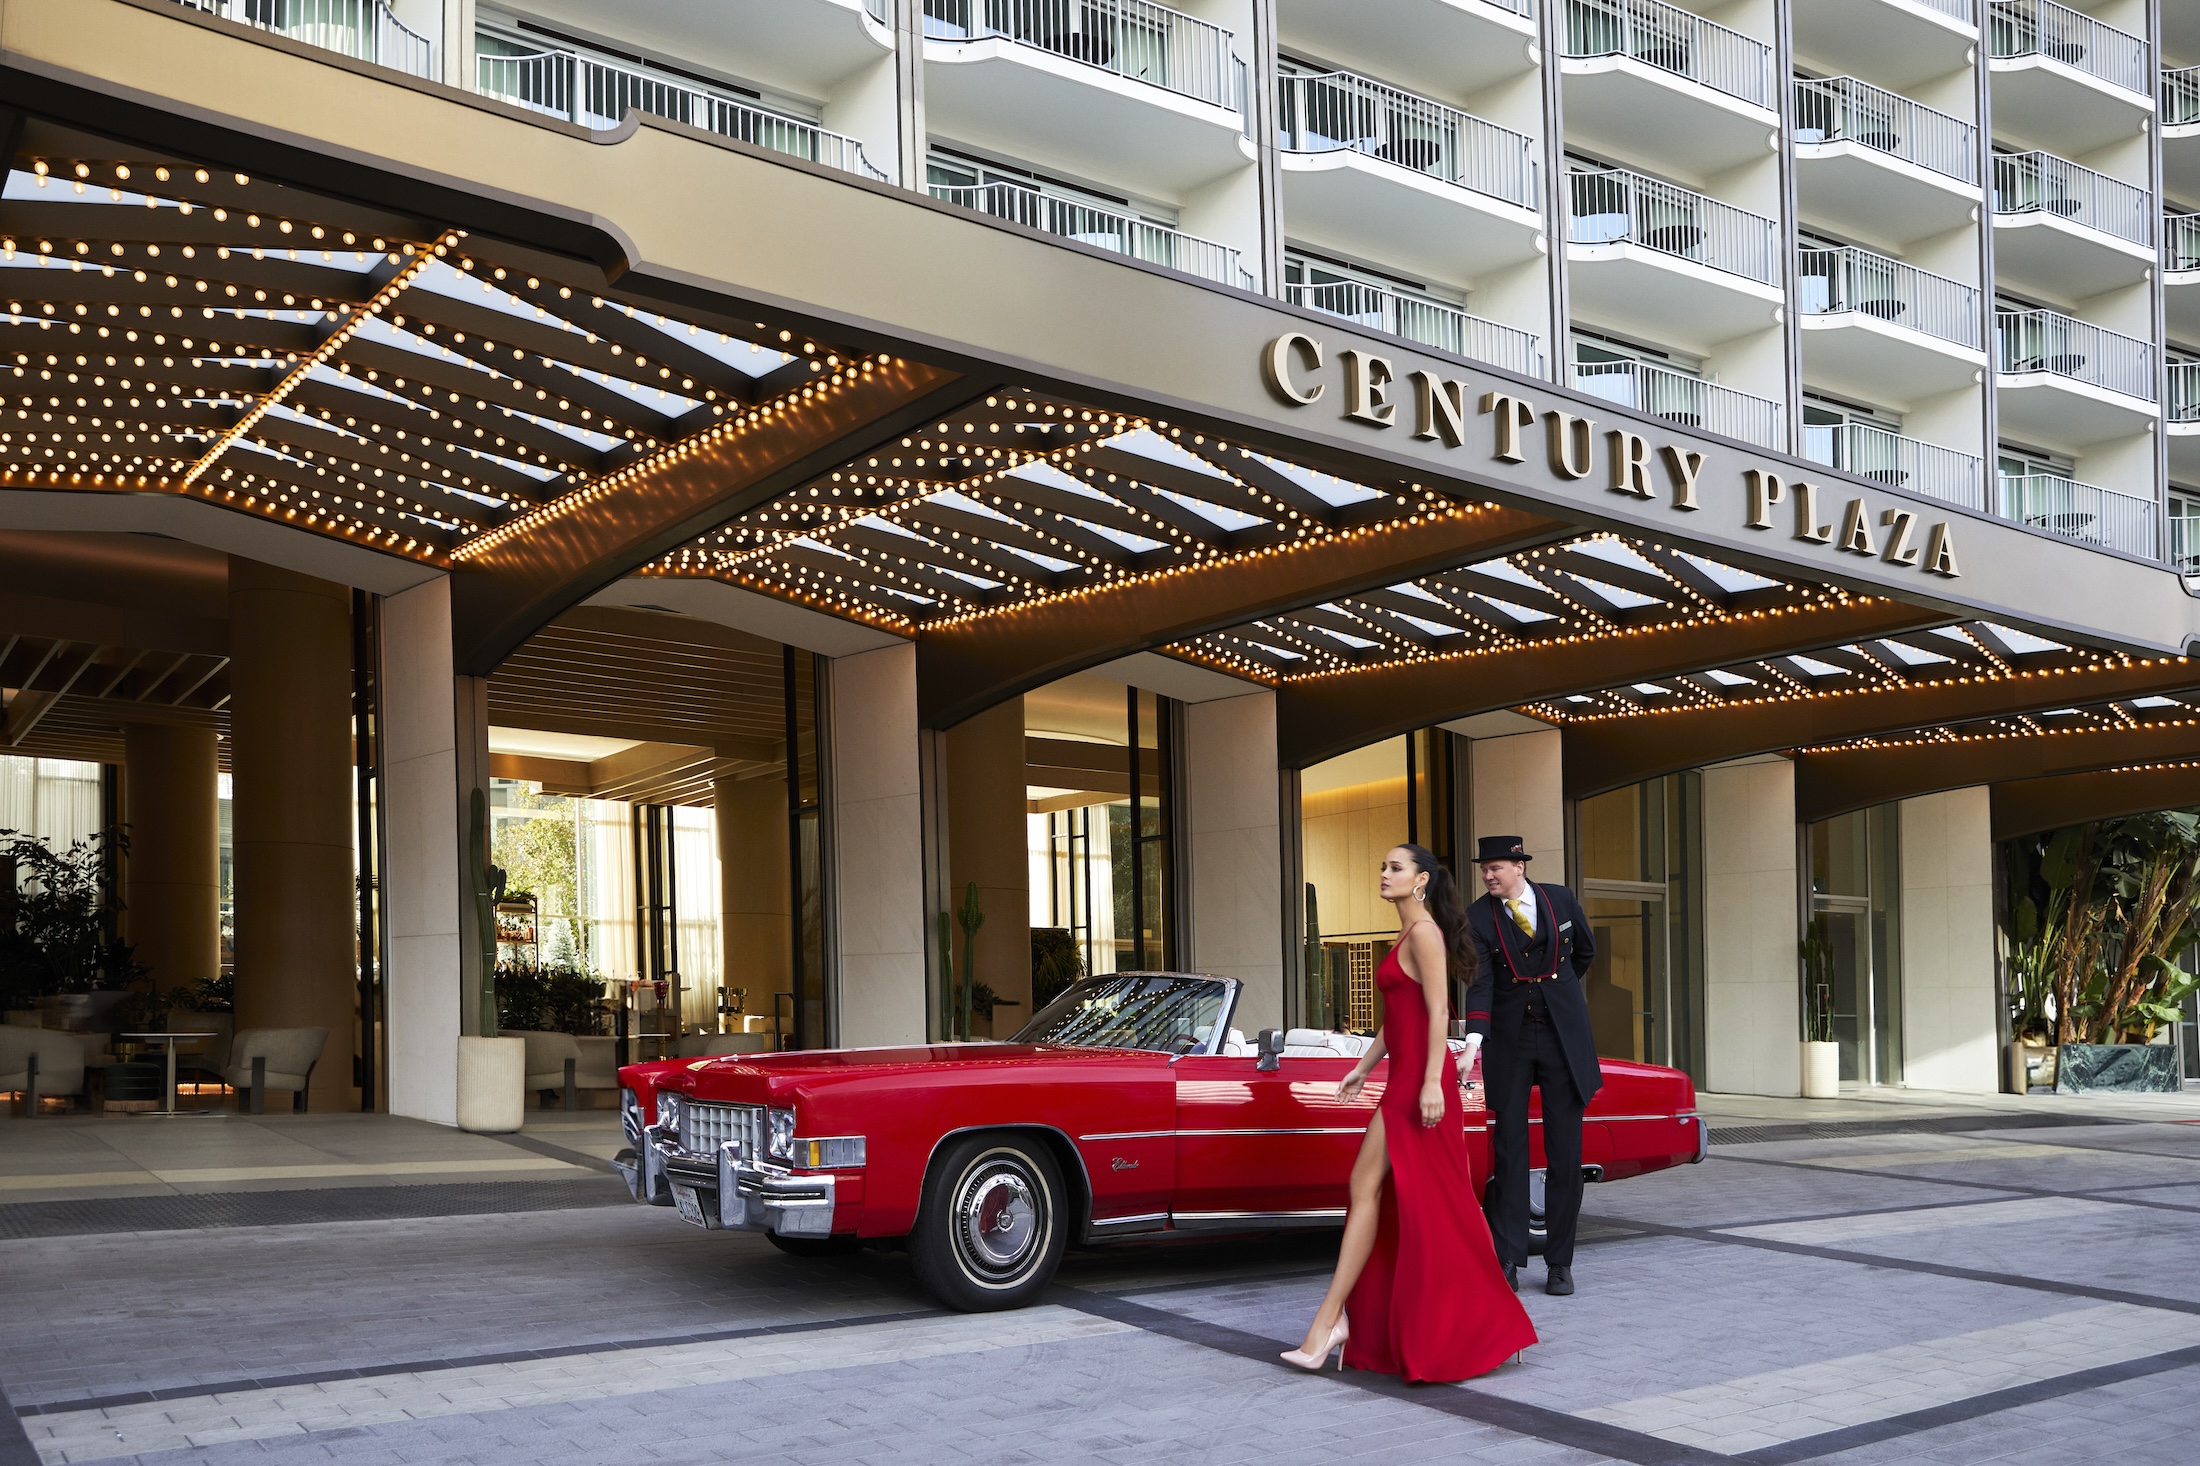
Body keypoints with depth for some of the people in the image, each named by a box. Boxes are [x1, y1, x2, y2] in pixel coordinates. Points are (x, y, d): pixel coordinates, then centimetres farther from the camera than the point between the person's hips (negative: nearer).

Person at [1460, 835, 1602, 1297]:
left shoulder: (1560, 900, 1)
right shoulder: (1477, 918, -6)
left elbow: (1586, 952, 19)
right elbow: (1479, 981, -17)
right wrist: (1474, 1040, -31)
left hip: (1564, 1037, 1)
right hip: (1510, 1040, -1)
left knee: (1565, 1153, 2)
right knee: (1509, 1151, -1)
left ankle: (1559, 1264, 10)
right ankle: (1508, 1263, 3)